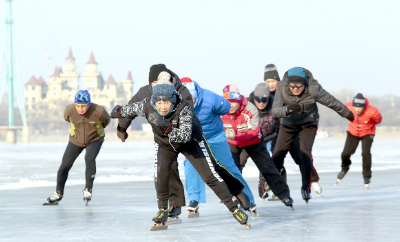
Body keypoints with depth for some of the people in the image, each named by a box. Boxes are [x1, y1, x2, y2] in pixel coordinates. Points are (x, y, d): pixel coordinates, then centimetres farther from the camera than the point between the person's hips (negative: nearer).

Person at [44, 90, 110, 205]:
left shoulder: (99, 112, -31)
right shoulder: (69, 110, -25)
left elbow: (106, 121, -5)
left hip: (94, 140, -2)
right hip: (76, 140, 2)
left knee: (89, 159, -29)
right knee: (65, 165, 0)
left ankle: (88, 190, -12)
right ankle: (59, 193, 21)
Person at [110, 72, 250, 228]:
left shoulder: (184, 108, -38)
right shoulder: (147, 106, -28)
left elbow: (185, 136, -45)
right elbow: (131, 109, -6)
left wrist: (166, 127, -58)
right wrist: (118, 112, 12)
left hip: (191, 142, -3)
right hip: (164, 144, 3)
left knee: (210, 176, -7)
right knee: (161, 173, -19)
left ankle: (234, 208, 5)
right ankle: (163, 210, 2)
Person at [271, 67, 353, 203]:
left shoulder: (313, 88, -28)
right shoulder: (282, 88, -26)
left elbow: (331, 102, -14)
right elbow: (275, 111, -29)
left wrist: (347, 113, 1)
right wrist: (287, 109, -50)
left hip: (308, 125, -2)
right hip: (288, 125, 2)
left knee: (305, 154, -19)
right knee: (277, 155, -2)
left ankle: (306, 188, -7)